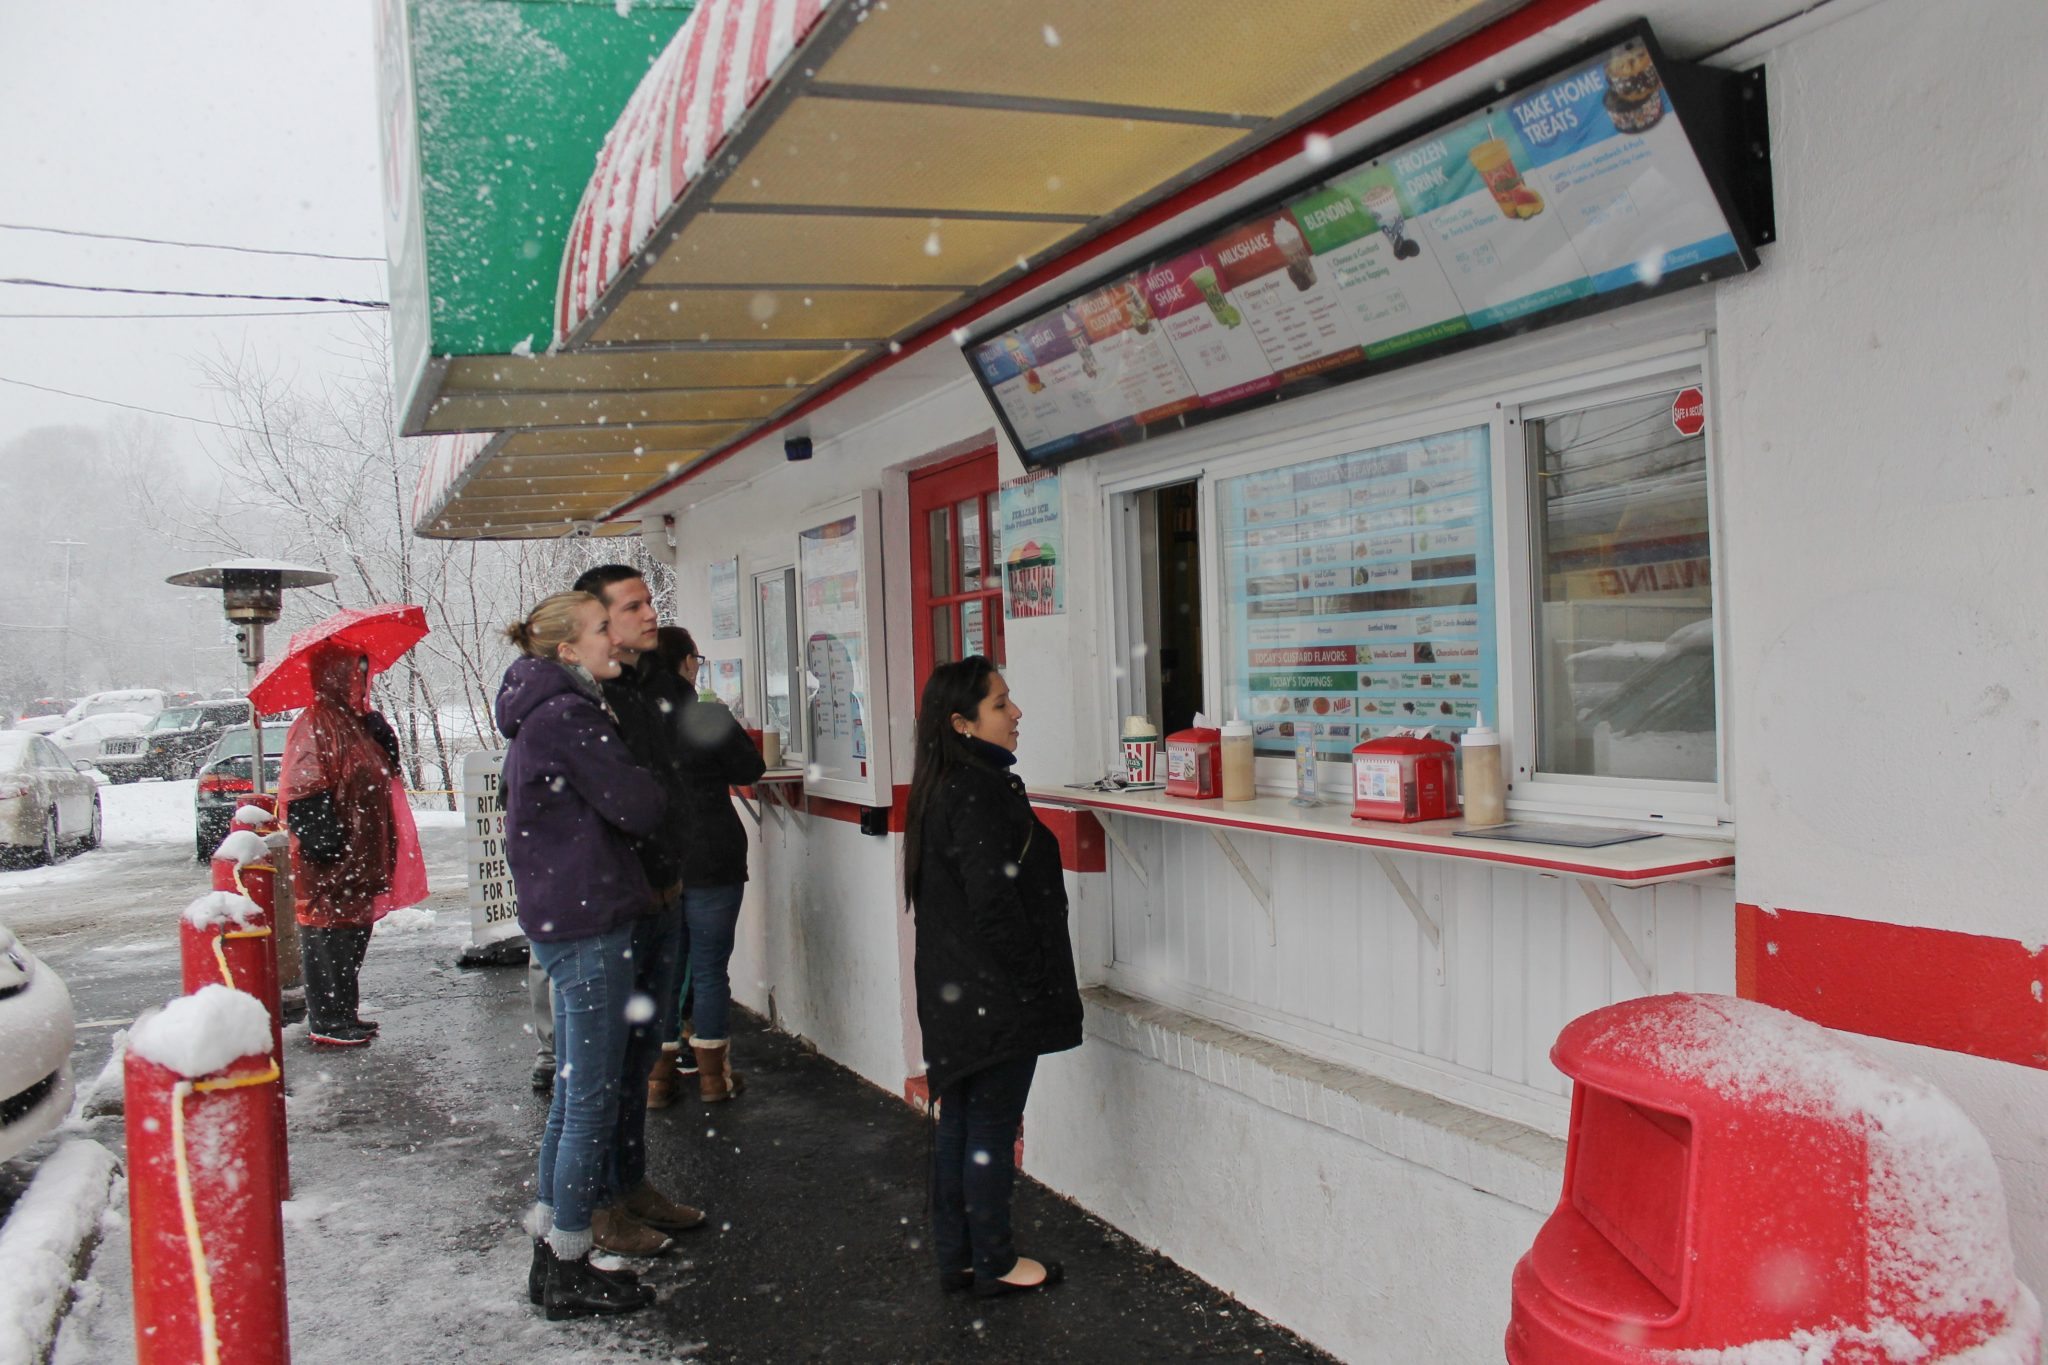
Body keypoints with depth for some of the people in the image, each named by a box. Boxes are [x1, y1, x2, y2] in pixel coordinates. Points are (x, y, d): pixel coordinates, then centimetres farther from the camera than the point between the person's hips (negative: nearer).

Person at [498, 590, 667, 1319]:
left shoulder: (538, 714, 14)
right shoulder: (570, 716, -17)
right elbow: (640, 808, -18)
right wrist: (645, 772, 3)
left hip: (557, 918, 10)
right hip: (587, 922, -10)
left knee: (574, 1090, 17)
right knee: (593, 1099, -1)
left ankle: (551, 1256, 27)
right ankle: (569, 1273, 10)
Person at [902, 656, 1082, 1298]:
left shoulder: (942, 787, 9)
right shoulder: (981, 794, -21)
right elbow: (994, 904, -24)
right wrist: (1035, 980, -12)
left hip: (953, 996, 9)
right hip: (995, 997, -9)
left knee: (958, 1124, 16)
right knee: (992, 1129, 5)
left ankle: (956, 1256, 28)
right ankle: (993, 1264, 19)